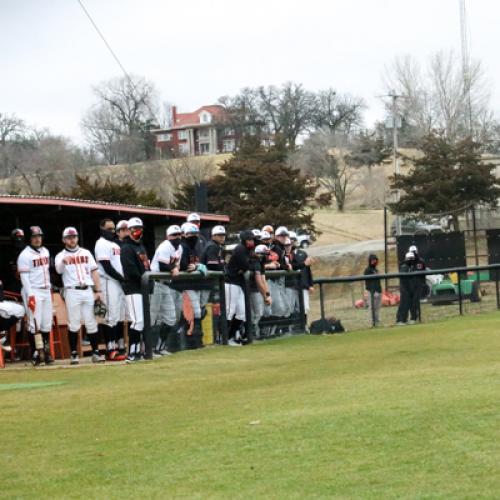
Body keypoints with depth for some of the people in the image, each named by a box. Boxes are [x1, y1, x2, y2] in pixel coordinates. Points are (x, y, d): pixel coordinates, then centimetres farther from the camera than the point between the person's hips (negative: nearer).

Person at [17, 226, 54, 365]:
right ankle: (36, 353, -6)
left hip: (46, 291, 7)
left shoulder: (45, 252, 13)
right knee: (35, 323, -8)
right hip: (33, 291, -7)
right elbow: (24, 277, -13)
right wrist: (30, 295, -19)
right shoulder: (25, 255, -9)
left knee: (47, 323, 7)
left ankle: (46, 352, 12)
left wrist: (49, 288, 16)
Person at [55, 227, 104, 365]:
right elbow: (59, 270, -17)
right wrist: (63, 261, -40)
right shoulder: (61, 256, 4)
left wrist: (98, 291, 4)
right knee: (74, 324, -3)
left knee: (91, 323, 3)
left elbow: (94, 271, 13)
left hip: (88, 291, 3)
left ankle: (96, 352, 7)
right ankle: (74, 354, 3)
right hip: (72, 292, -3)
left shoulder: (86, 253, 14)